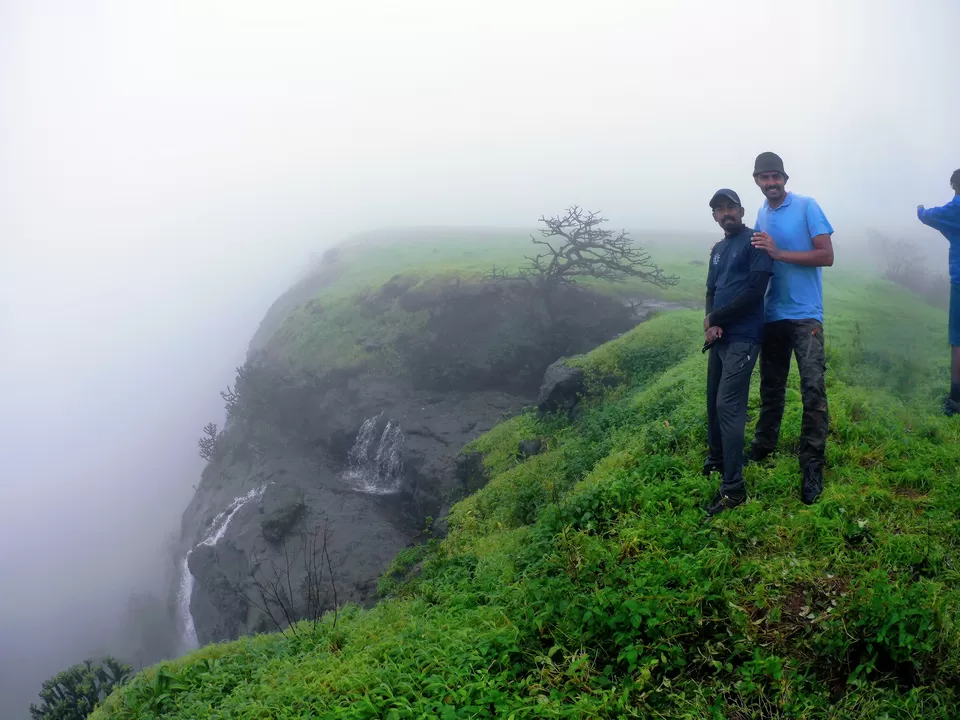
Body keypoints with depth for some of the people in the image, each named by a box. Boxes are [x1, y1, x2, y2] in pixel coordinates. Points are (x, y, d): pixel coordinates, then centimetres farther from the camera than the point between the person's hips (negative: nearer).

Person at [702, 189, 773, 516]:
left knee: (728, 407, -12)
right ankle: (716, 460, 35)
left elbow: (754, 291, -16)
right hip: (719, 336, 8)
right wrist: (710, 323, -5)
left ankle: (733, 489, -9)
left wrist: (714, 318, -9)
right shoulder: (717, 250, 19)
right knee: (713, 401, 14)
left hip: (743, 338, -8)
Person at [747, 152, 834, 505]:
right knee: (771, 385, 17)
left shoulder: (807, 207, -7)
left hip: (805, 315, -5)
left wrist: (778, 253, -20)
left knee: (813, 388, -11)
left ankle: (812, 466, -7)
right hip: (772, 315, 6)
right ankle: (764, 444, 33)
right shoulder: (761, 215, 10)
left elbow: (826, 256, -14)